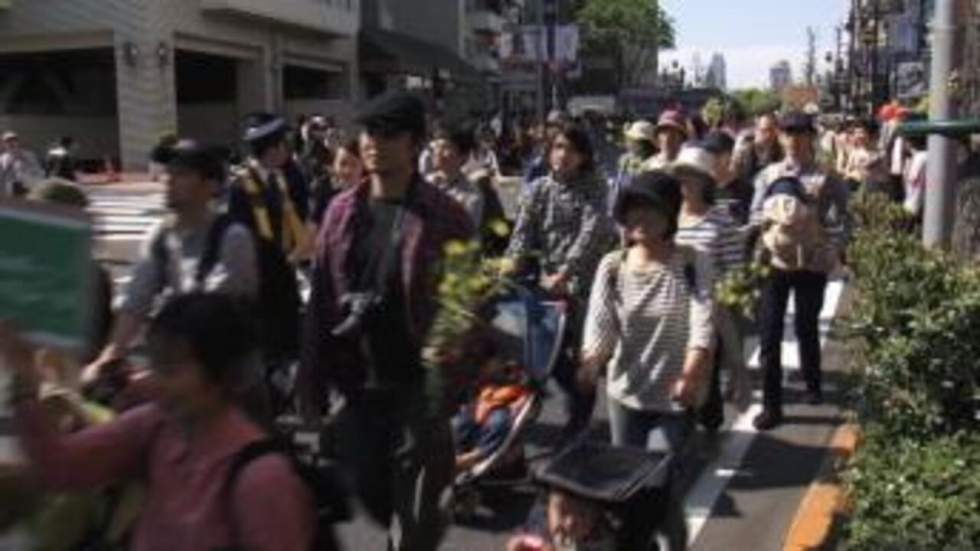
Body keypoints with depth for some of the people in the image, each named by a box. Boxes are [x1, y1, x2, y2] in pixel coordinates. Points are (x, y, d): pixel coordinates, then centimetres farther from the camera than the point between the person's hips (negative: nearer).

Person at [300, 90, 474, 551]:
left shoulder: (443, 217, -9)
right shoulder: (342, 211, 4)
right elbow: (320, 300, 5)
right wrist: (313, 380, 3)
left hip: (419, 383, -5)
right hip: (358, 381, 5)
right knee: (368, 493, 18)